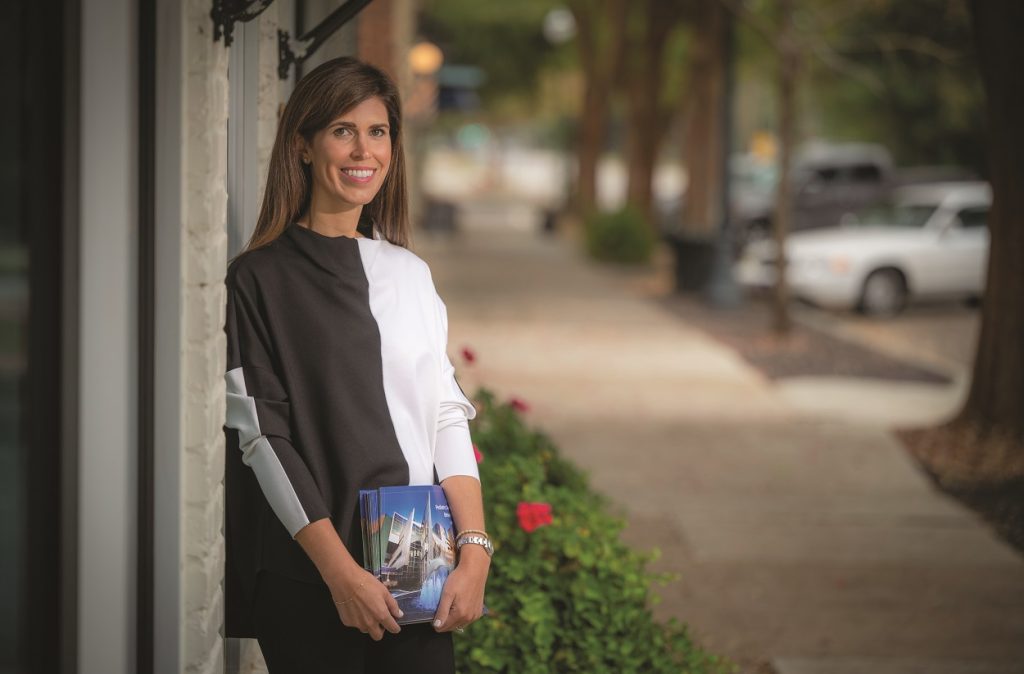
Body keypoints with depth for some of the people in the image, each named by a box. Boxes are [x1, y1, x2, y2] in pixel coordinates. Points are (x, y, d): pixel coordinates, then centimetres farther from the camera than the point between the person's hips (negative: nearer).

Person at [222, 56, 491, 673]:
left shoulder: (411, 273, 13)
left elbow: (447, 414, 9)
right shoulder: (260, 278, -1)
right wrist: (341, 573, -14)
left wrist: (475, 551, -4)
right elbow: (262, 437, -7)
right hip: (309, 582, -4)